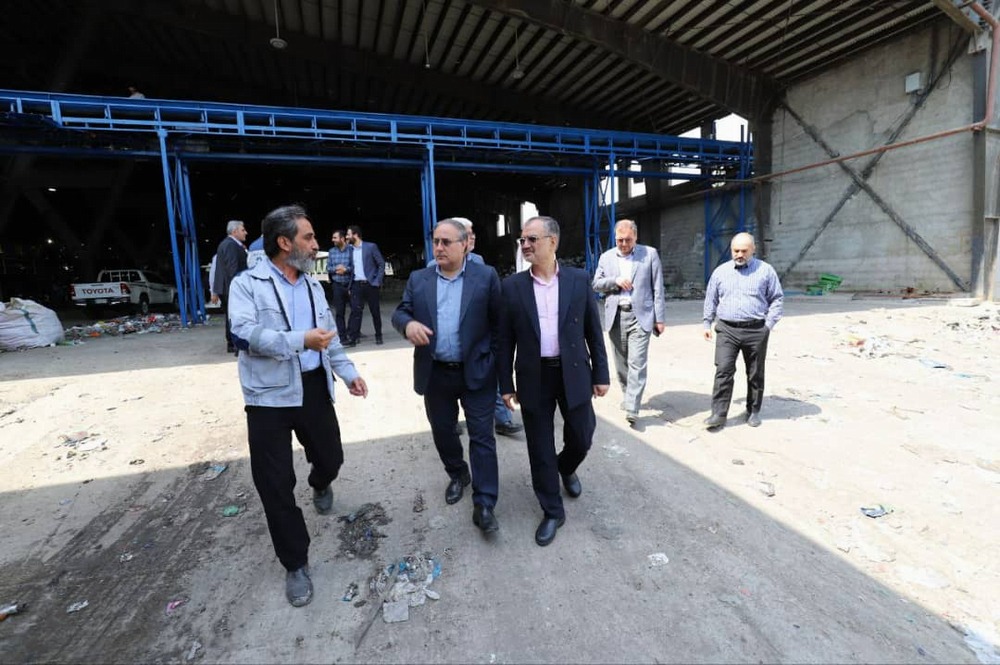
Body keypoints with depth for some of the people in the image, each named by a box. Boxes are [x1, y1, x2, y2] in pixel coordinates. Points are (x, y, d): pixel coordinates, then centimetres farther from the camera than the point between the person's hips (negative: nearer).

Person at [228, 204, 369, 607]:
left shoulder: (313, 285, 10)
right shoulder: (247, 284, -9)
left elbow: (330, 334, 14)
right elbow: (244, 334, -22)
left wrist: (347, 371, 7)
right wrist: (301, 341, -29)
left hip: (314, 388, 5)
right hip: (270, 395, -5)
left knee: (330, 458, 15)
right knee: (275, 483, 3)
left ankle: (320, 485, 55)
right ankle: (295, 564, 22)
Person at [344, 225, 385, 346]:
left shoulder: (371, 246, -3)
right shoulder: (350, 249, 10)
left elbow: (381, 264, -2)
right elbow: (352, 268, 14)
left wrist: (377, 281, -10)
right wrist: (350, 286, 6)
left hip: (370, 284, -3)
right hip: (356, 285, 3)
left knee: (375, 311, 5)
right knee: (355, 311, -4)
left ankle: (378, 336, 18)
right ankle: (352, 338, -4)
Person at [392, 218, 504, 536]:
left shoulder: (486, 276, -4)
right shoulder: (418, 279, 5)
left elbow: (498, 322, -2)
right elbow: (399, 312, 4)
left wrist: (493, 360, -5)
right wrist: (408, 324, -19)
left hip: (476, 372, -3)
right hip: (435, 374, 4)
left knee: (482, 436, 1)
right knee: (442, 431, 18)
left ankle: (484, 504, 11)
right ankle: (458, 475, 43)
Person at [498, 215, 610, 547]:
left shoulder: (579, 279, -2)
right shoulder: (512, 285, -2)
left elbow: (593, 331, 3)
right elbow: (505, 340, 1)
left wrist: (601, 374, 2)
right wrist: (506, 384, -1)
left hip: (573, 373, 0)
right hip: (534, 377, 0)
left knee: (581, 438, 11)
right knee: (540, 448, 8)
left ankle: (566, 468, 47)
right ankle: (552, 511, 29)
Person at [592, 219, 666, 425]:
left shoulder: (650, 254, 3)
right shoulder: (606, 257, 10)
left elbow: (658, 288, 2)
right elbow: (596, 284, 9)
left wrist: (660, 318, -2)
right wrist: (615, 280, -10)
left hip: (640, 316, -3)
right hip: (615, 316, 3)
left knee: (637, 363, -10)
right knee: (621, 363, 12)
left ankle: (632, 408, -9)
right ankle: (627, 396, 31)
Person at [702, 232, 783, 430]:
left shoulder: (765, 271, 3)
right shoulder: (720, 271, 8)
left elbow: (776, 298, 6)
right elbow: (711, 300, 14)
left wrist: (769, 324, -3)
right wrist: (707, 323, 10)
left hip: (756, 330, 0)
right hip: (727, 329, 0)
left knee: (755, 374, 10)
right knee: (723, 371, -8)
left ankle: (753, 412, 25)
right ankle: (719, 413, -2)